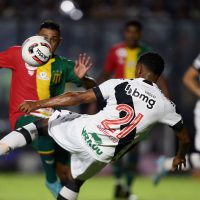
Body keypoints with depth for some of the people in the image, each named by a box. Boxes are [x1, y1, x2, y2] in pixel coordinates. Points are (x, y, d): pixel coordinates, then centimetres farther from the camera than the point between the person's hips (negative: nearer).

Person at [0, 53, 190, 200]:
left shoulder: (119, 85, -2)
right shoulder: (164, 105, 3)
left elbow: (79, 98, -5)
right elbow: (184, 137, 13)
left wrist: (38, 104, -1)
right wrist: (180, 156, 36)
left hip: (82, 133, -2)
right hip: (102, 155, 2)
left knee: (43, 123, 23)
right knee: (75, 181, 29)